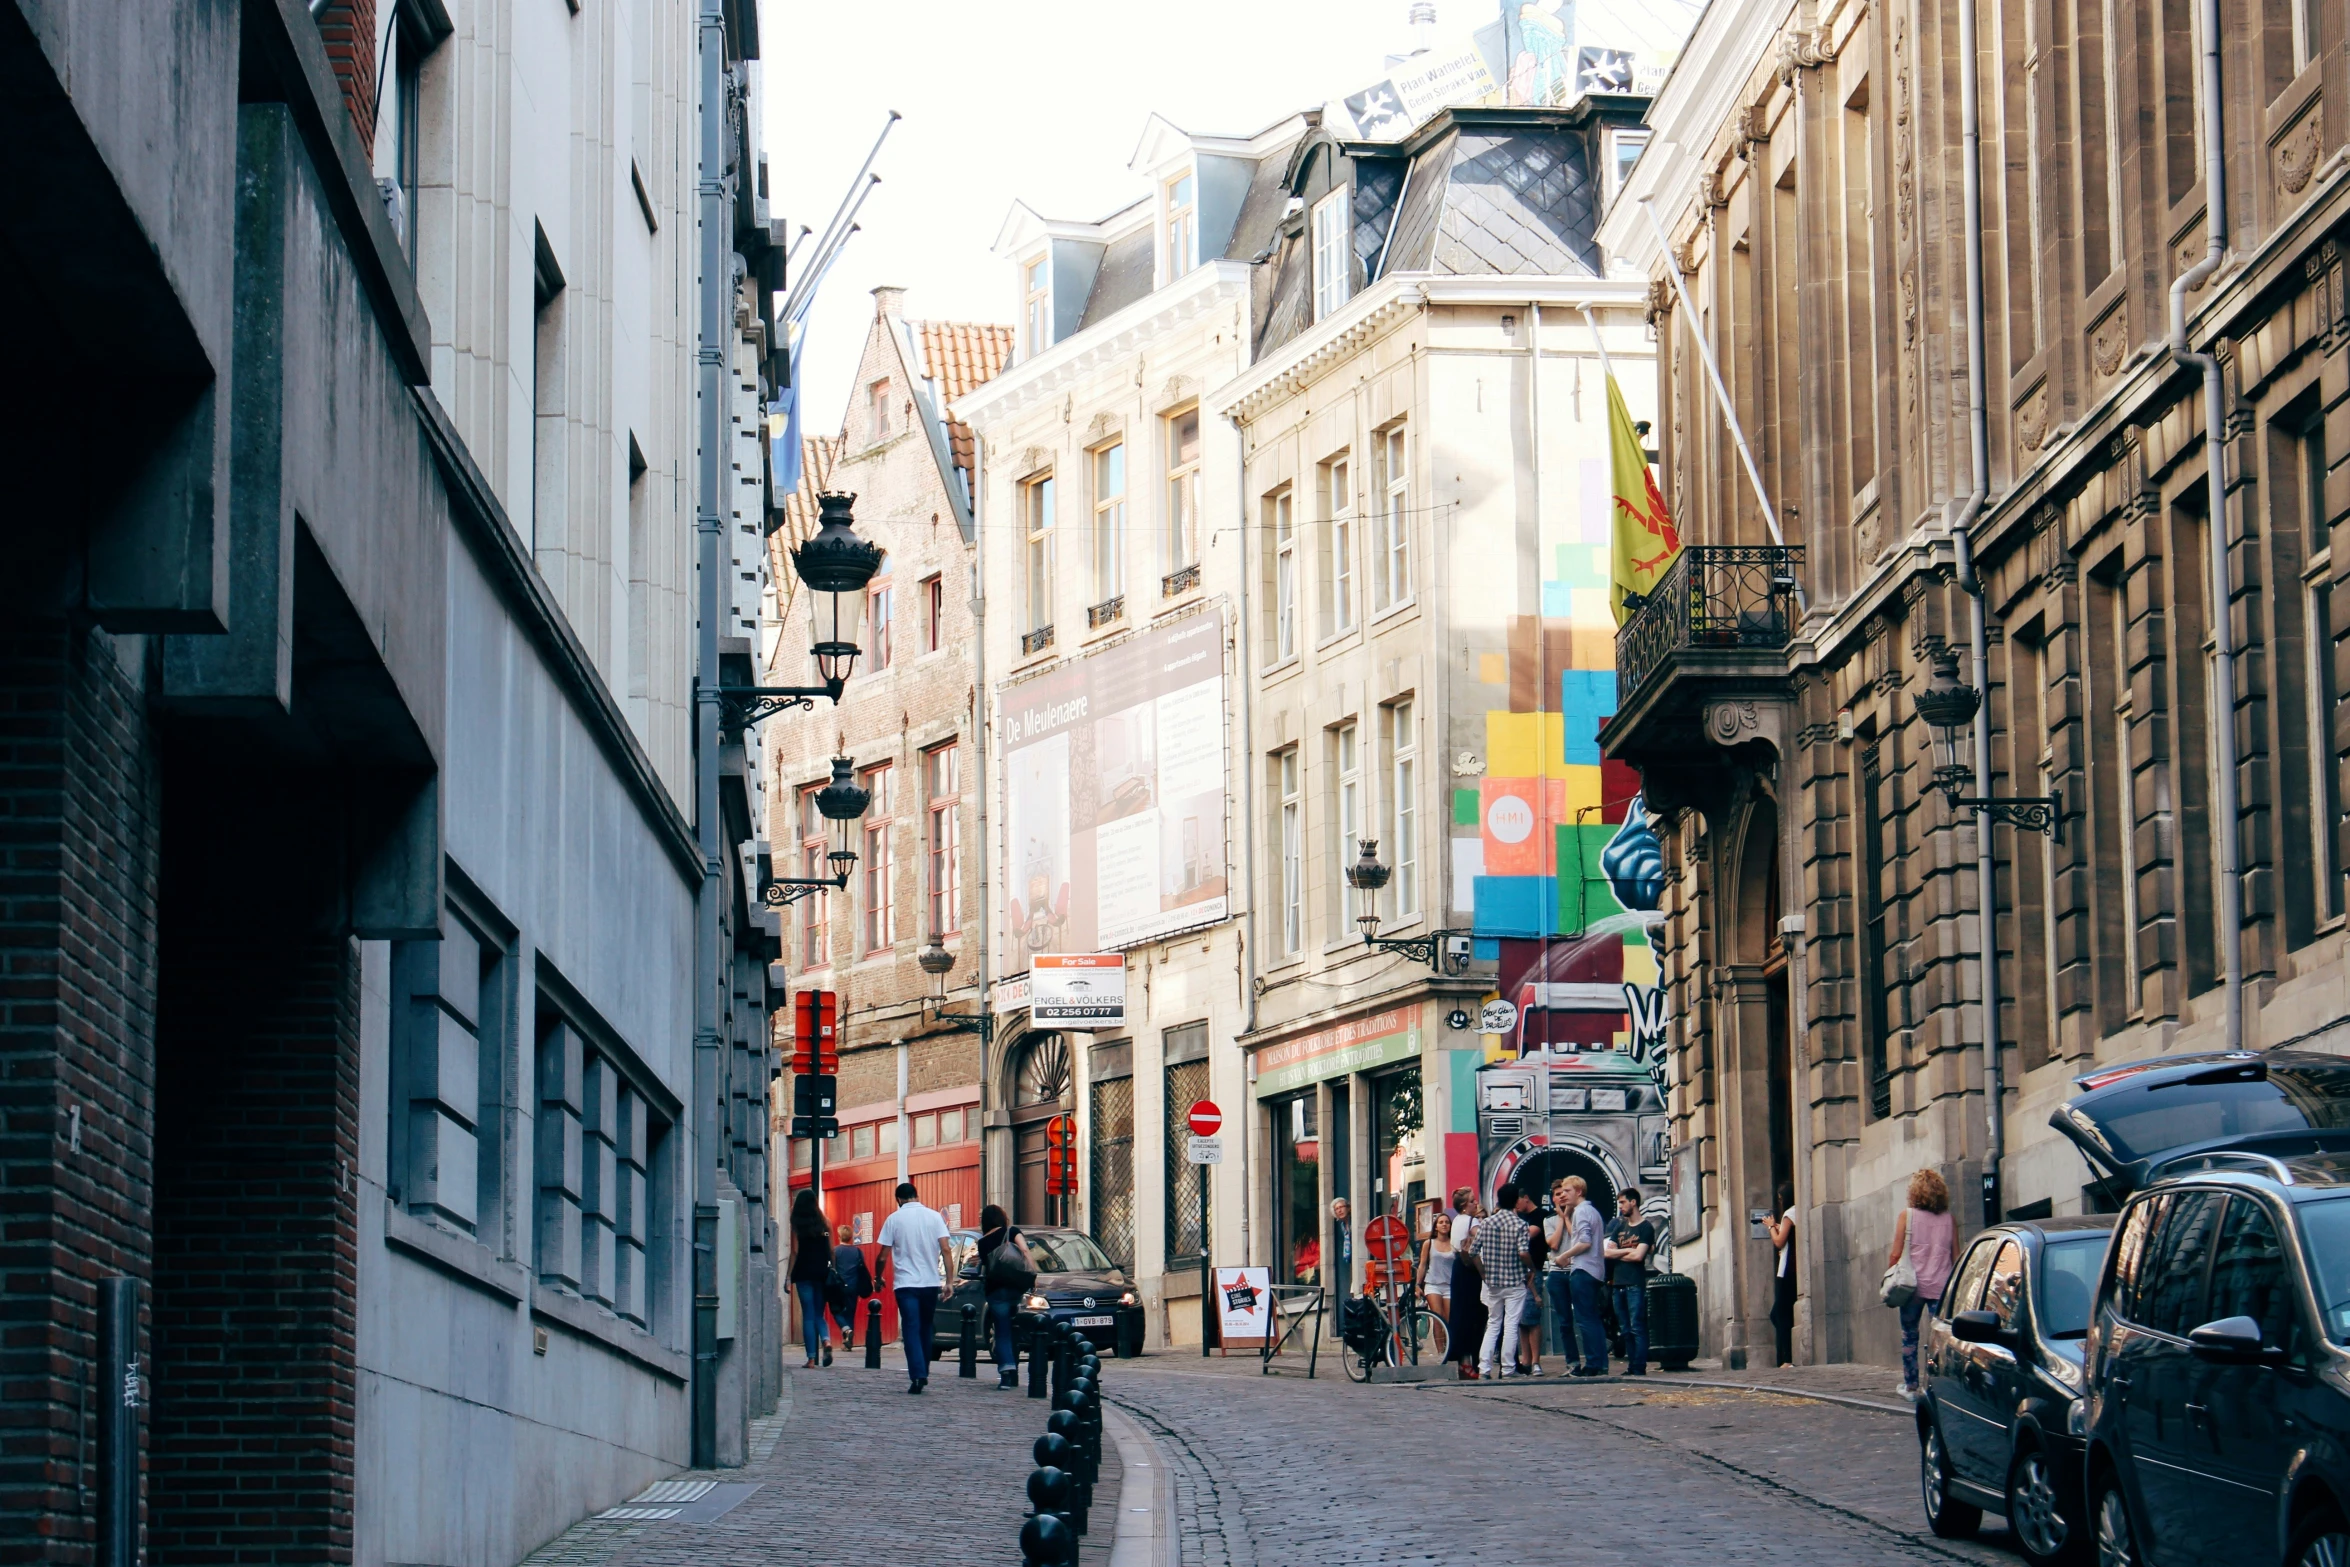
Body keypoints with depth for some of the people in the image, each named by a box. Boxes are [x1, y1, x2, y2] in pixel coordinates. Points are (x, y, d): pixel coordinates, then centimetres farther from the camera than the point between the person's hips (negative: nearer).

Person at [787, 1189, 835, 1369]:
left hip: (804, 1272, -2)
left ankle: (811, 1359, -2)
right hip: (822, 1272, 2)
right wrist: (833, 1271, 10)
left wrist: (789, 1278, -2)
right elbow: (831, 1251, 3)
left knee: (808, 1315, 2)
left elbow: (794, 1252, -5)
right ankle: (826, 1340, -17)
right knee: (819, 1314, 12)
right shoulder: (825, 1223, 3)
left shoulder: (797, 1225, -3)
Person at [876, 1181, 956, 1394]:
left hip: (905, 1283, -2)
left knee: (911, 1330, -5)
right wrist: (949, 1280, 0)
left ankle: (917, 1375, -19)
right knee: (925, 1330, 16)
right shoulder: (934, 1217, 4)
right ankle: (923, 1374, 21)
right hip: (931, 1282, 2)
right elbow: (946, 1250, -3)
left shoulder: (893, 1219, -1)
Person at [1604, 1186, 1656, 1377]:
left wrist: (1617, 1254, 1)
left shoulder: (1645, 1228, -2)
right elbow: (1607, 1252, 9)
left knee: (1637, 1328, -10)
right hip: (1618, 1283, 7)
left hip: (1635, 1284, -7)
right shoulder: (1620, 1227, 18)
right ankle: (1631, 1366, 7)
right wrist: (1627, 1250, -4)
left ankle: (1639, 1368, -12)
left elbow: (1638, 1255, -12)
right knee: (1626, 1330, 6)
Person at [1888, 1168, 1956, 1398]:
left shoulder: (1907, 1215, -2)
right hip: (1941, 1285, 2)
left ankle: (1910, 1386, 12)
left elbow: (1896, 1254, -4)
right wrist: (1952, 1283, 16)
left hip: (1913, 1284, -2)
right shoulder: (1948, 1218, 5)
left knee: (1909, 1336, 9)